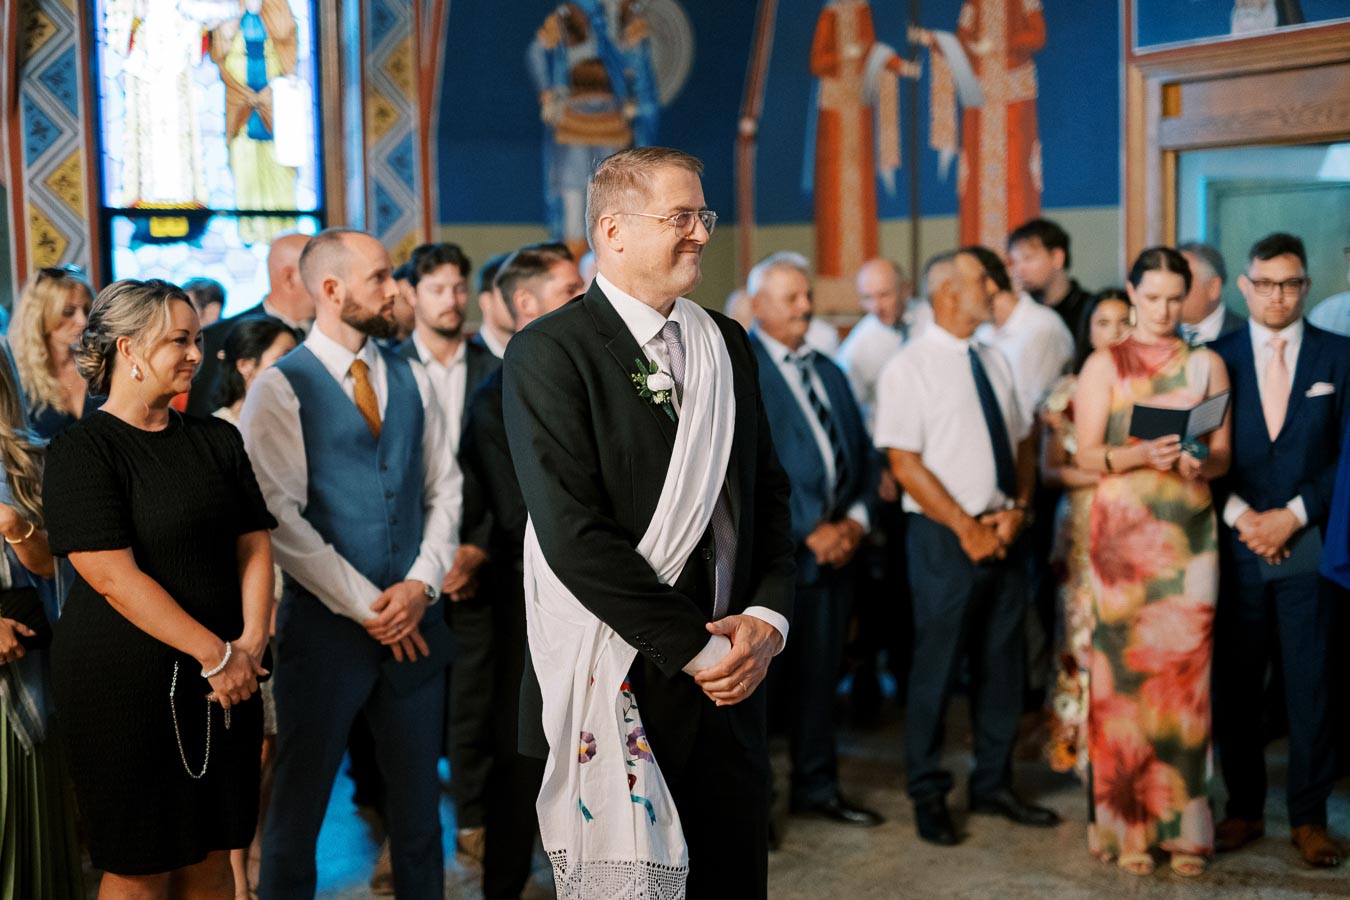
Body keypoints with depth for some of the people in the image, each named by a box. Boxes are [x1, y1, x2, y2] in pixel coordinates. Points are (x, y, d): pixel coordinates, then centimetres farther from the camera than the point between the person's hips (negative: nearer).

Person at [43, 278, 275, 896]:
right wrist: (215, 654, -16)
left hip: (225, 680, 5)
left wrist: (250, 643, -8)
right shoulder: (81, 451, -8)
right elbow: (113, 577, -16)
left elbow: (254, 546, 8)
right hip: (125, 683, -5)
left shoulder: (218, 441, 10)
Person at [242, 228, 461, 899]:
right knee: (301, 794, 7)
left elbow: (444, 490, 9)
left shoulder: (411, 380, 9)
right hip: (325, 622, -4)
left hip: (414, 620, 5)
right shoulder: (279, 390, -7)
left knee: (417, 794, 14)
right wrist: (366, 605, -14)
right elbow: (280, 517, -13)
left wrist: (422, 583, -6)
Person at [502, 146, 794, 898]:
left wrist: (768, 617, -4)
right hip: (622, 685, -6)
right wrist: (695, 647, -15)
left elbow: (768, 493, 12)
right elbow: (574, 534, -17)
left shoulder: (728, 343, 11)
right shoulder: (548, 353, -10)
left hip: (733, 672, 6)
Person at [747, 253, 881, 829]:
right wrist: (809, 529, -15)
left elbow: (860, 452, 17)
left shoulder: (828, 372, 18)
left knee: (819, 673, 13)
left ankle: (816, 787, 26)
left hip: (834, 543, 7)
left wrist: (856, 519, 0)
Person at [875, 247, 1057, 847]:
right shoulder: (910, 369, -9)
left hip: (1003, 533, 6)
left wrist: (1018, 509, -4)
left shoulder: (993, 362, 10)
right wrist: (966, 527, -15)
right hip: (945, 537, -6)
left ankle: (993, 785, 27)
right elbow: (905, 464, -13)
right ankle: (929, 796, 18)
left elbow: (1023, 443, 13)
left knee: (1003, 663, 12)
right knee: (937, 667, 2)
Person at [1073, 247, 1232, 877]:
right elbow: (1086, 454, 0)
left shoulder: (1207, 366, 12)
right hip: (1122, 532, -1)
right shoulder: (1103, 365, 7)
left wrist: (1200, 463, -13)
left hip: (1189, 530, 1)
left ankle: (1182, 826, 6)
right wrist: (1139, 455, -18)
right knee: (1124, 672, -4)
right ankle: (1127, 824, 4)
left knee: (1185, 671, -2)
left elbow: (1224, 455, 9)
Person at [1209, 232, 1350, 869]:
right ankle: (1244, 808, 19)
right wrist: (1240, 516, -8)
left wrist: (1292, 515, -8)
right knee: (1234, 685, 5)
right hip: (1237, 545, 1)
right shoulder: (1216, 358, 7)